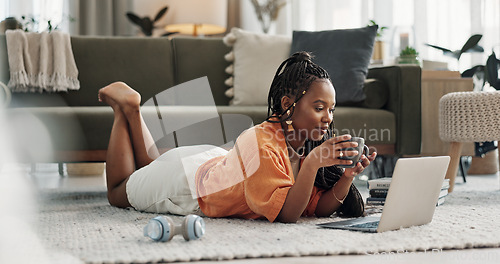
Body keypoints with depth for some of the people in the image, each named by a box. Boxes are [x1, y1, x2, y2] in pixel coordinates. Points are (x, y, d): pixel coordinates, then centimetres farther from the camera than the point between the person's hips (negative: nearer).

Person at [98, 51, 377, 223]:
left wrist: (348, 176, -34)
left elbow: (320, 208, -19)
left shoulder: (309, 143, -18)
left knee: (151, 170, 35)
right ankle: (125, 107, 28)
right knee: (119, 194, 24)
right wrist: (312, 163, -51)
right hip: (182, 180, -6)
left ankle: (132, 108, 36)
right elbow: (286, 214, -41)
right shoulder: (261, 143, -41)